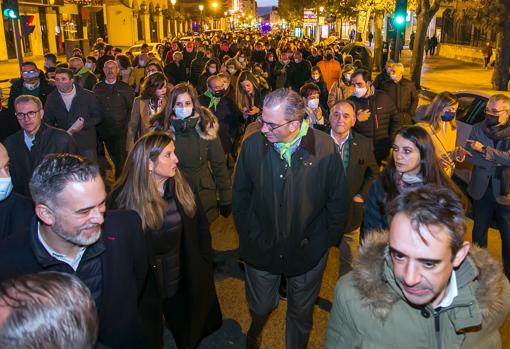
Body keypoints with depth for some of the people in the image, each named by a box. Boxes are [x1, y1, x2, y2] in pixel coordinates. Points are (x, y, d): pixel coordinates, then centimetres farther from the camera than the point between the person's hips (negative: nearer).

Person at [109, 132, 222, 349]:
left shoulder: (182, 188, -9)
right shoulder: (125, 198, -21)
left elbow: (201, 227, 2)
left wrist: (204, 265, 2)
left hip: (184, 282, 3)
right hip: (146, 286, -3)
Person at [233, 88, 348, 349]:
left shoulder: (326, 148, -17)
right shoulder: (252, 145, -13)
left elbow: (337, 201, -6)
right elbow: (240, 194, 0)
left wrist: (327, 240, -3)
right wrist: (248, 236, 1)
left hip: (308, 250, -1)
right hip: (261, 247, 1)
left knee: (301, 313, 20)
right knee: (260, 307, 22)